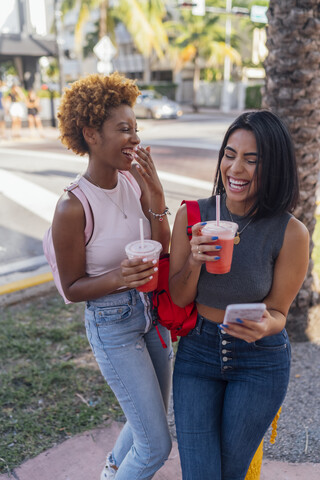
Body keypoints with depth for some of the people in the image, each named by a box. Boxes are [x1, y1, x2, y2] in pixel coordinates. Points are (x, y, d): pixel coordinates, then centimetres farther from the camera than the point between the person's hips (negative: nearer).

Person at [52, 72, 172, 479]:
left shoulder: (134, 181, -7)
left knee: (150, 418, 26)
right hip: (112, 326, -6)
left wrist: (155, 197, -20)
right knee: (156, 445, 3)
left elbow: (163, 253, -7)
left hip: (153, 311, 7)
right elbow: (72, 289, -13)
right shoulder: (72, 208, -23)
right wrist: (118, 278, -30)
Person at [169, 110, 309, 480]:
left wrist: (263, 326, -30)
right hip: (197, 350, 1)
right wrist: (195, 262, -26)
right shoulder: (192, 215, -11)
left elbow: (277, 311, -7)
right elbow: (178, 297, -5)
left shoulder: (291, 233, -18)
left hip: (260, 362, -1)